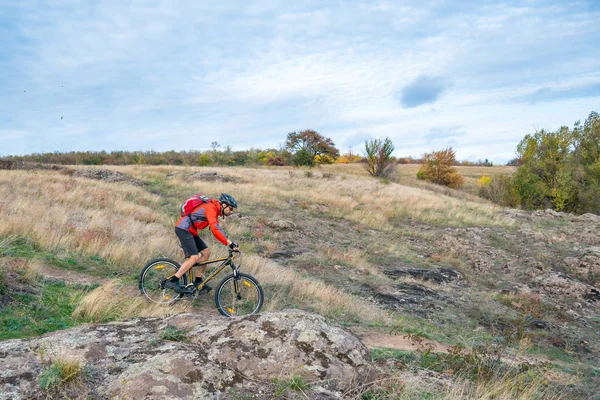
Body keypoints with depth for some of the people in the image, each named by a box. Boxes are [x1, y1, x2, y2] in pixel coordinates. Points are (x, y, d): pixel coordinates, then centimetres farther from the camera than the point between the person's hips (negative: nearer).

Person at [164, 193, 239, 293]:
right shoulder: (211, 208, -19)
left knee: (206, 252, 5)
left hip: (190, 231, 10)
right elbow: (215, 230, -31)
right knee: (194, 257, -17)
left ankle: (198, 282, 11)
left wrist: (230, 242, 6)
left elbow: (217, 229, 16)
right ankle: (172, 281, -12)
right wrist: (229, 243, -31)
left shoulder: (215, 209, 12)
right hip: (183, 229, -10)